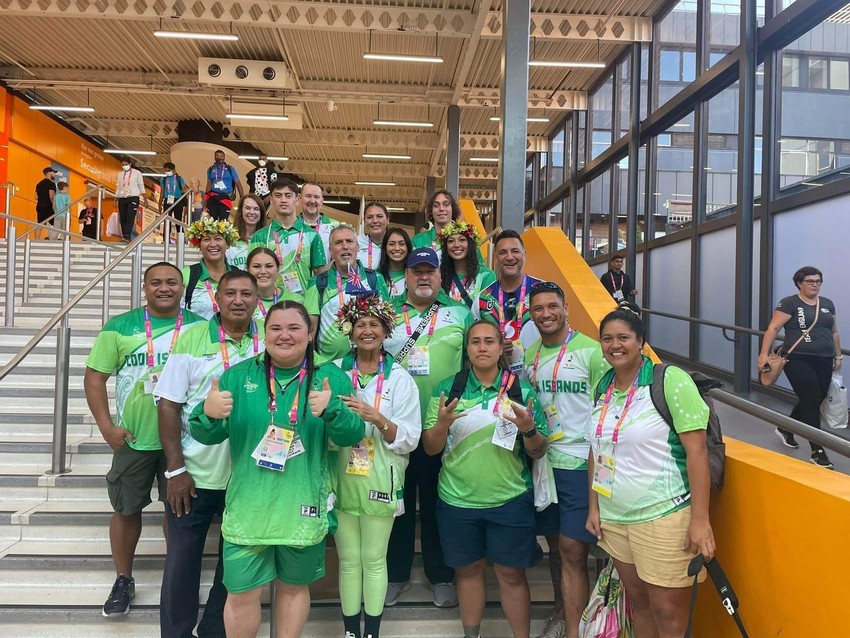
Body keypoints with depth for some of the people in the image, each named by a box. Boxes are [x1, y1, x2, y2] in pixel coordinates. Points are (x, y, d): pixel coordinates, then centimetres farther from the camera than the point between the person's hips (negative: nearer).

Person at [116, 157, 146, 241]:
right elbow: (118, 187, 17)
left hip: (133, 197, -4)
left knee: (130, 217, -19)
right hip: (122, 198, 4)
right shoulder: (120, 174, 16)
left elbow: (141, 186, 5)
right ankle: (124, 236, 7)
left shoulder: (137, 173, 6)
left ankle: (127, 236, -27)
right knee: (123, 218, 1)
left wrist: (144, 199, -1)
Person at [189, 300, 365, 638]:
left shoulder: (331, 377, -3)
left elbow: (353, 435, -11)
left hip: (303, 509, 0)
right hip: (248, 508, 1)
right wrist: (207, 414, -24)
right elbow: (208, 435, -1)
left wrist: (332, 410, -31)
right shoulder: (238, 375, 1)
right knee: (241, 594, 9)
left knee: (294, 586, 19)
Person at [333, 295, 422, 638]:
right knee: (348, 560, 12)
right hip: (341, 479, 1)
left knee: (374, 560, 10)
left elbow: (410, 439, -8)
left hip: (379, 481, -1)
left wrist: (377, 418, -22)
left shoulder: (400, 378, -2)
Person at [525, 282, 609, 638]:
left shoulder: (590, 350, -8)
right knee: (555, 546, 18)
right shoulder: (528, 355, 9)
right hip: (541, 462, 5)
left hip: (580, 464, -5)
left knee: (573, 551, -4)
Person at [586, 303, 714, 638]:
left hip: (662, 517, -6)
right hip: (613, 517, 6)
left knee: (668, 611, 6)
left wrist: (700, 519, -17)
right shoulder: (603, 387, 5)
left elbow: (697, 450, -15)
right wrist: (593, 507, 11)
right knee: (637, 600, 18)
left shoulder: (671, 381, -13)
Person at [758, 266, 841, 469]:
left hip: (823, 361, 7)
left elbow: (834, 332, 24)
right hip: (799, 361, -6)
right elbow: (773, 329, -12)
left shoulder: (827, 304, 14)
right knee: (811, 402, -7)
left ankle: (785, 430, 39)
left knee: (811, 401, 15)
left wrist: (838, 355, 24)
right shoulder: (789, 304, -5)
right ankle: (817, 452, -1)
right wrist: (764, 354, -20)